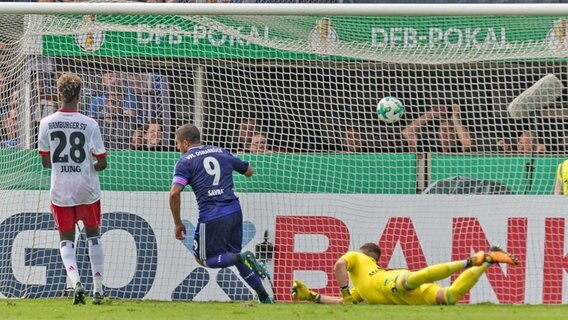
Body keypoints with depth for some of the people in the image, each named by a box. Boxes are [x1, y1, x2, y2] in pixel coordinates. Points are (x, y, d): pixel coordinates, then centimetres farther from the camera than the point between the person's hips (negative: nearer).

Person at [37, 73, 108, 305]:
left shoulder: (47, 123, -6)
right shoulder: (89, 124, -10)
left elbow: (45, 162, 3)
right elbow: (102, 162, -7)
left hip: (60, 190, 0)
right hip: (87, 189, 0)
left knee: (66, 240, 11)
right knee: (93, 235, 17)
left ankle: (75, 281, -15)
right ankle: (98, 289, 16)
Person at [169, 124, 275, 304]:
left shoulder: (185, 162, 0)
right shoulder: (221, 152, 15)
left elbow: (174, 193, -13)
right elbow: (249, 171, 28)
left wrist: (178, 224, -3)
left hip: (211, 217, -6)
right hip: (234, 211, 6)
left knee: (203, 259, 12)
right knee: (233, 254, 22)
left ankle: (242, 258, -15)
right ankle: (265, 298, 11)